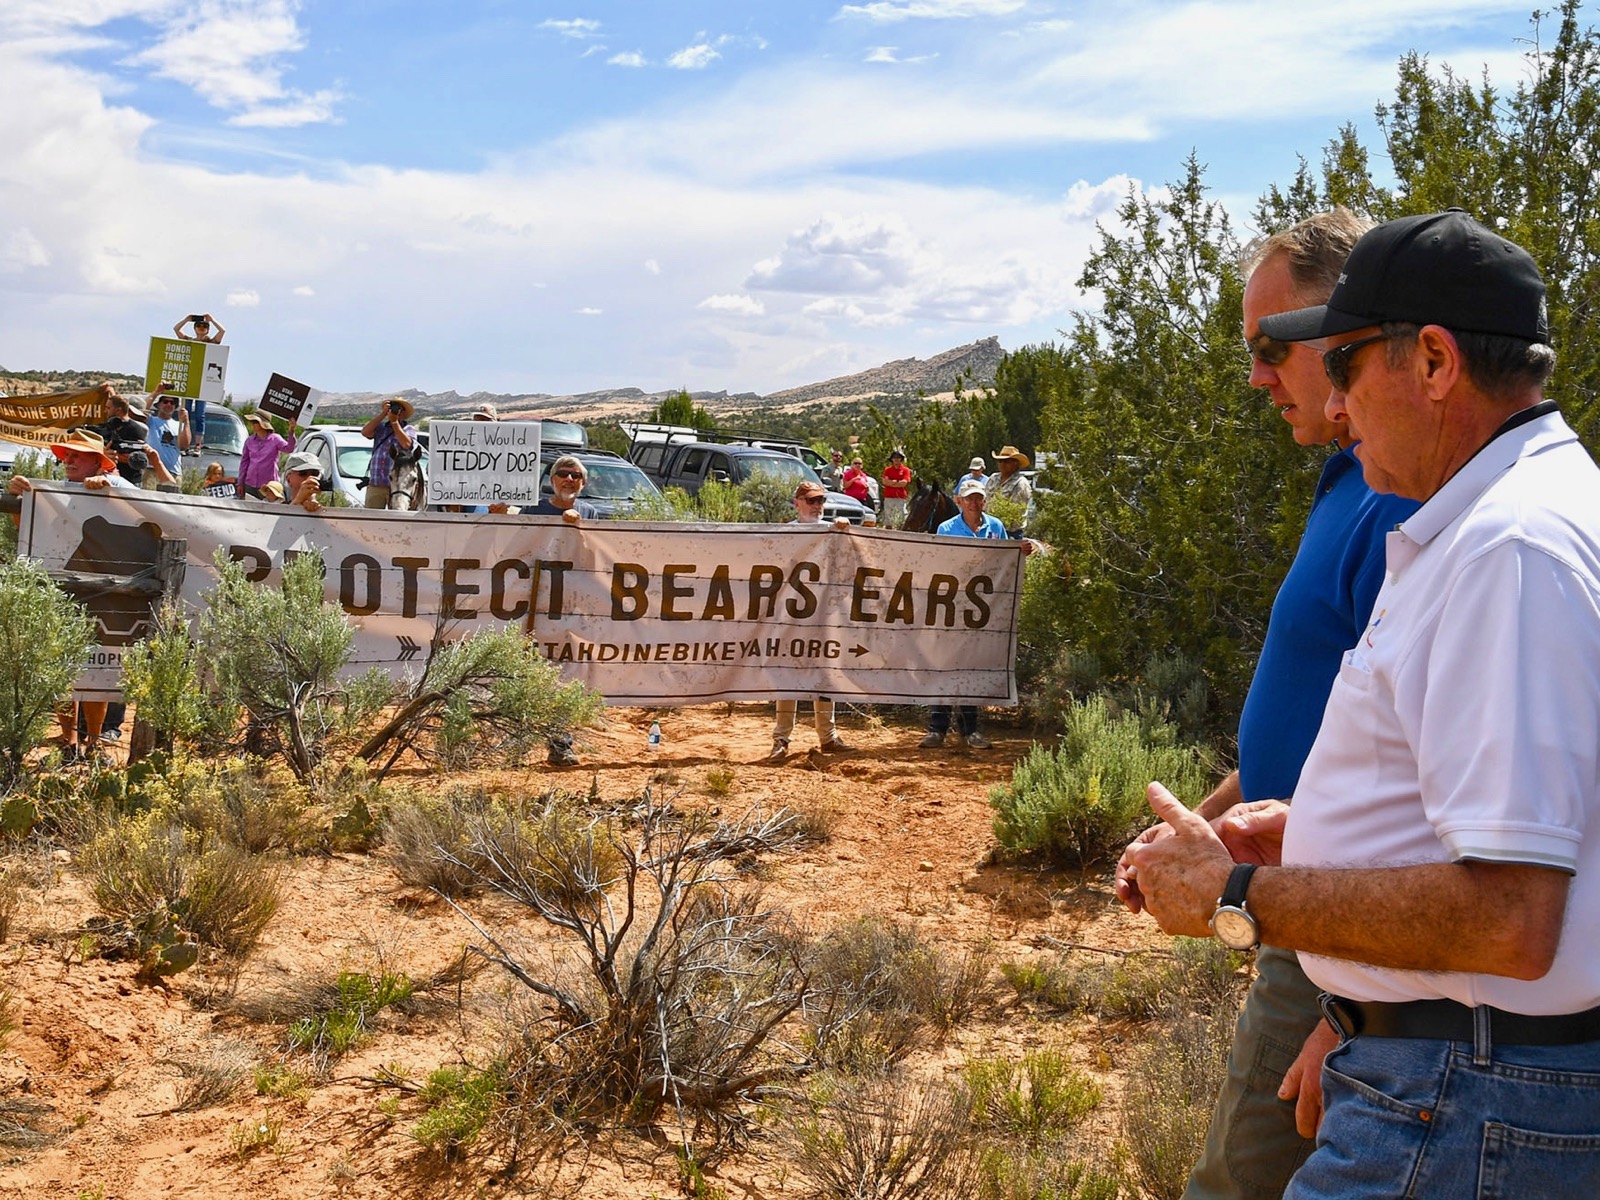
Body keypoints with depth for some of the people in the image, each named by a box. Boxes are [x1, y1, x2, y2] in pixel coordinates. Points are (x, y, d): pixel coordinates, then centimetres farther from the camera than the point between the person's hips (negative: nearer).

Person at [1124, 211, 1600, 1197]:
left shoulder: (1514, 551, -22)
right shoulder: (1499, 522, 13)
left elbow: (1506, 919, -28)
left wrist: (1238, 895, -18)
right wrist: (1314, 830, 13)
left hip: (1461, 1115, -10)